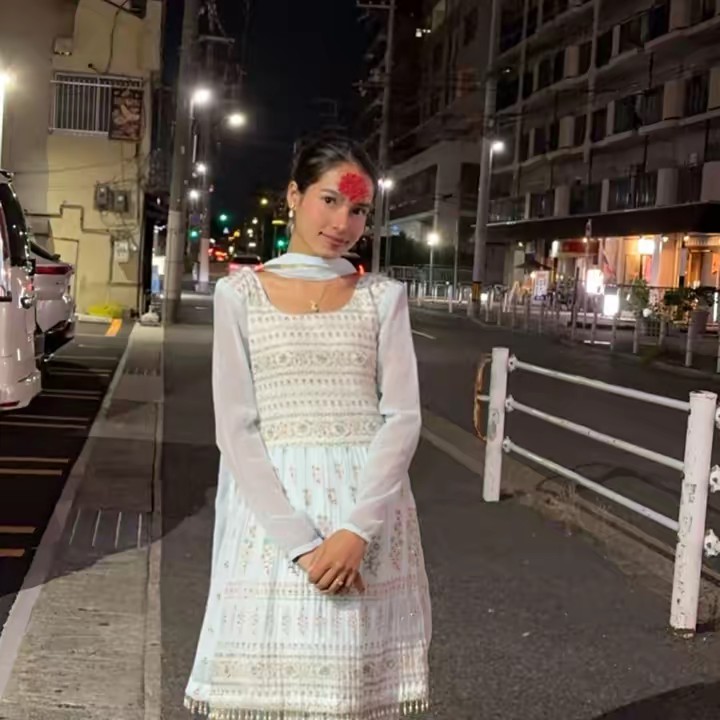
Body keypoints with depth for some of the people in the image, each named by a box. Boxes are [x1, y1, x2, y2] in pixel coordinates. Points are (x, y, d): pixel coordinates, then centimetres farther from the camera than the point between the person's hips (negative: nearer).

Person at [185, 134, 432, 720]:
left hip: (370, 508, 1)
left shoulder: (383, 297, 8)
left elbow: (403, 417, -1)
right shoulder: (241, 293, 3)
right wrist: (299, 541, -14)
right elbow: (236, 429, -4)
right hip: (272, 512, -1)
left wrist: (356, 529, -15)